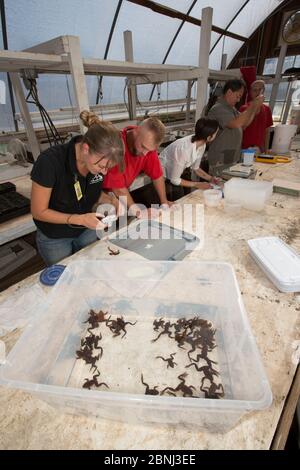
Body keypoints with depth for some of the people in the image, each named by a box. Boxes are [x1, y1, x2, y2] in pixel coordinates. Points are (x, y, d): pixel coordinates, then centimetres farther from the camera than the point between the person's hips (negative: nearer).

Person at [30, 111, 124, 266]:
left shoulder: (99, 159, -17)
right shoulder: (50, 161, -30)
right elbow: (39, 212, -21)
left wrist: (111, 201, -19)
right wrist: (80, 219, -31)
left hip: (87, 231, 4)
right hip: (54, 238, -3)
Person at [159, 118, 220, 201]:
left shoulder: (202, 145, -12)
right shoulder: (184, 149, -34)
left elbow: (195, 168, 4)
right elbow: (174, 180, -26)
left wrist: (210, 178, -9)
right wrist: (197, 184, -21)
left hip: (178, 173, 7)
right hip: (164, 178, -7)